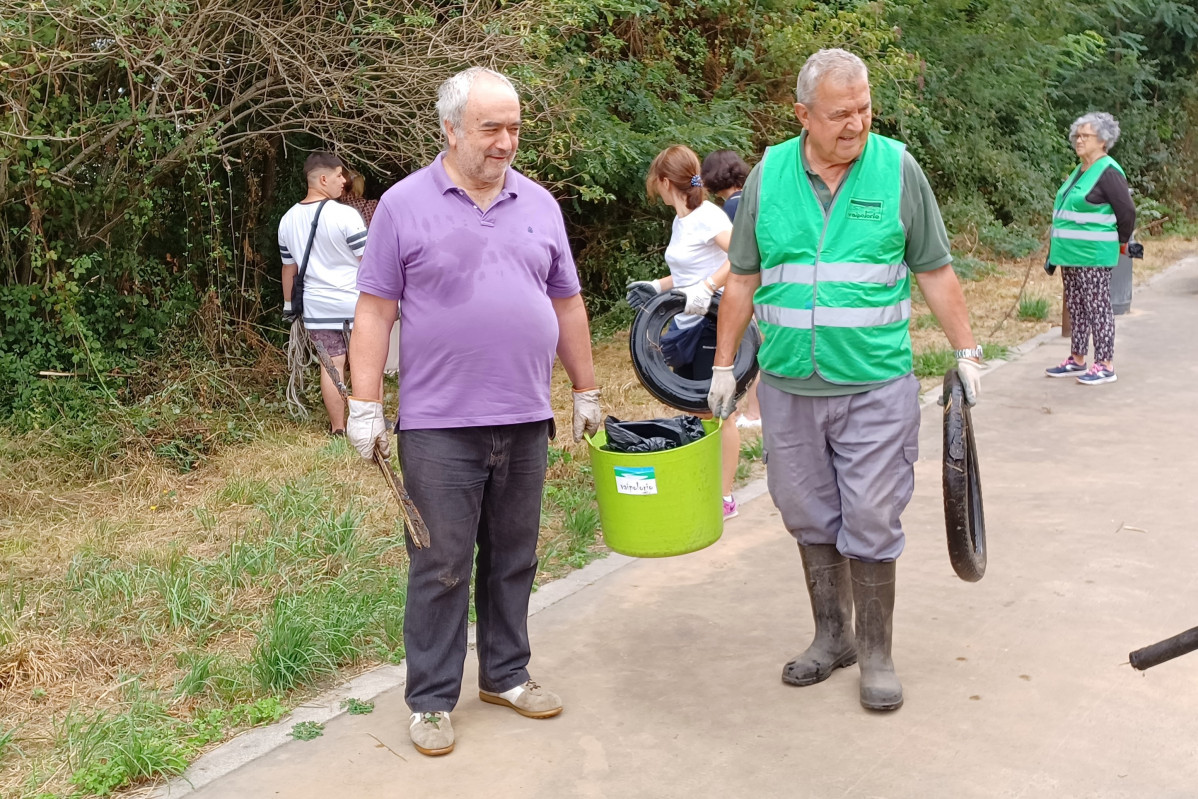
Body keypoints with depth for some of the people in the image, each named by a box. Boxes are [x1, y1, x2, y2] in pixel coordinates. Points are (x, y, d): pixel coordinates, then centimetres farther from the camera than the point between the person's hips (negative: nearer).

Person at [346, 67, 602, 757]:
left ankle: (506, 674, 30)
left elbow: (567, 306, 16)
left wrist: (586, 392, 16)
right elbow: (375, 312, -3)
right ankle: (432, 700, 16)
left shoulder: (540, 206, 10)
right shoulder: (405, 204, -2)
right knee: (441, 568, 2)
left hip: (525, 422, 4)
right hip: (439, 424, -4)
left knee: (513, 560, 14)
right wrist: (365, 407, -7)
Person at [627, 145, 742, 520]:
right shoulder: (681, 220, 11)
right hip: (686, 325, 9)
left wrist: (707, 288, -34)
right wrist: (655, 286, 10)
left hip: (712, 324, -9)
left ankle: (725, 498, 9)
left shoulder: (707, 216, -16)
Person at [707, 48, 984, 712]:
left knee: (871, 522, 1)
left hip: (876, 388, -2)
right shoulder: (767, 176, 1)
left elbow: (934, 272, 4)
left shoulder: (897, 169, -2)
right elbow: (743, 279, 8)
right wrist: (724, 365, 9)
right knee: (811, 519, 13)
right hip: (789, 386, 2)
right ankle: (831, 636, 29)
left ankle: (875, 652, 17)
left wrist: (966, 352, 2)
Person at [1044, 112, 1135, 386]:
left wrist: (1121, 243, -1)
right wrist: (1057, 251, 18)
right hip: (1070, 254, 9)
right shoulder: (1079, 171, 14)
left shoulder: (1108, 172, -13)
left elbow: (1127, 211, -13)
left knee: (1097, 307, -4)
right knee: (1076, 307, 14)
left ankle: (1105, 366, 1)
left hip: (1093, 256, -9)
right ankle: (1077, 360, 23)